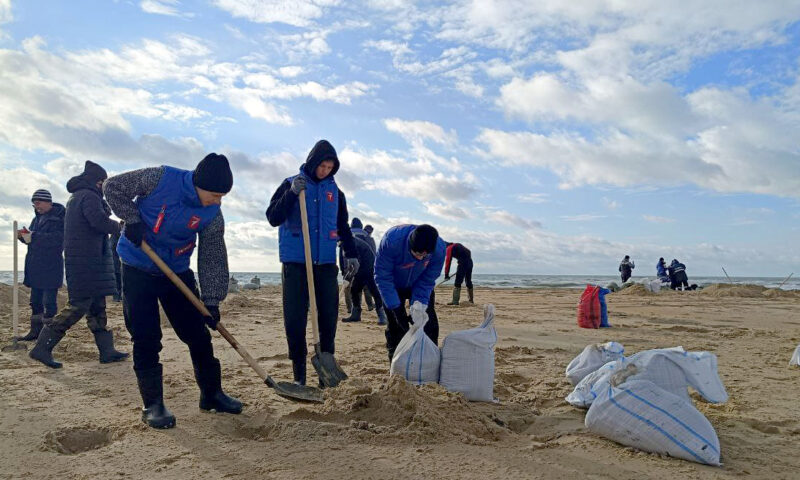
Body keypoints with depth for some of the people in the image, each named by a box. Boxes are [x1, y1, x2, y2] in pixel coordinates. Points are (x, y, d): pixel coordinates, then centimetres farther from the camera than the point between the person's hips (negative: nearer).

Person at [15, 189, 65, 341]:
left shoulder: (59, 216, -8)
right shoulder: (37, 218, 18)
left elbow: (57, 238, -21)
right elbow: (33, 239, 22)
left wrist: (33, 236, -22)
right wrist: (23, 235, 2)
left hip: (51, 267, -9)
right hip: (35, 266, 9)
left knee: (49, 301, -6)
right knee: (35, 301, 14)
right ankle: (36, 330, 22)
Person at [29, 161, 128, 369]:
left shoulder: (75, 197, 22)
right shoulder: (89, 196, -10)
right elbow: (99, 221, -24)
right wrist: (118, 226, -8)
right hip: (87, 260, -11)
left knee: (97, 305, 9)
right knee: (79, 305, -10)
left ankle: (107, 351, 12)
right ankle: (42, 347, -7)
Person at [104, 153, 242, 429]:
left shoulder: (212, 214, -10)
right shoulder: (160, 179, -20)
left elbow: (213, 259, -7)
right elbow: (114, 187, -7)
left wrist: (211, 301, -12)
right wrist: (132, 220, -16)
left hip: (177, 272, 4)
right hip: (137, 269, -3)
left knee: (198, 334, 3)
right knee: (146, 339, -5)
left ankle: (212, 393, 18)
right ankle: (152, 404, 7)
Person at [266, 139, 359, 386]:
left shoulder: (335, 191, 13)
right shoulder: (290, 184, 3)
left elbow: (343, 227, 19)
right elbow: (273, 218, -5)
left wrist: (351, 254, 7)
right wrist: (292, 193, -17)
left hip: (326, 264, 3)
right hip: (295, 264, -3)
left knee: (329, 317, 2)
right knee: (295, 319, -3)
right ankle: (299, 373, 8)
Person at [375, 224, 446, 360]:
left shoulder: (440, 248, -31)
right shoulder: (391, 241, -39)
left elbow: (427, 281, -19)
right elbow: (382, 276, -31)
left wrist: (419, 302, -32)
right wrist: (396, 308, -35)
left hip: (418, 286, 2)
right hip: (394, 286, -2)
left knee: (429, 322, -5)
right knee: (395, 324, -7)